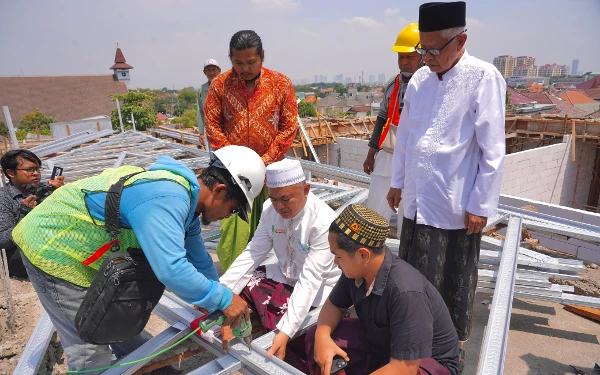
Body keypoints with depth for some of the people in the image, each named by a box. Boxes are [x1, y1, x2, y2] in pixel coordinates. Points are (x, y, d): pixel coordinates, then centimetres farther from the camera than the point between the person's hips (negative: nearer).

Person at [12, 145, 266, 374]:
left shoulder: (185, 198, -1)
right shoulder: (167, 198, -34)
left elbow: (199, 260, 8)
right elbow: (171, 269, -44)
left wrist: (221, 314, 10)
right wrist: (224, 299, -29)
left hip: (84, 250, 9)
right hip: (52, 249, -9)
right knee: (89, 346, -2)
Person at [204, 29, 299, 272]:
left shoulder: (281, 83, -1)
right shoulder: (220, 84, 1)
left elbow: (289, 127, -2)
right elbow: (212, 125, 1)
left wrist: (265, 161, -8)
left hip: (269, 168, 0)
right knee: (233, 227, -2)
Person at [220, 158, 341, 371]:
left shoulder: (323, 222, -28)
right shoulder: (271, 209, -11)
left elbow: (309, 280, -31)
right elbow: (252, 254, -10)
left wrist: (286, 331, -38)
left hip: (318, 288, -6)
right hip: (285, 277, 6)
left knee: (280, 329, -22)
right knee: (240, 285, -11)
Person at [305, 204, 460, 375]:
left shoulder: (406, 292, -36)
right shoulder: (356, 270, -15)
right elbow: (334, 304, 3)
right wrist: (322, 335, -18)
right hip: (378, 343, 7)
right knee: (315, 336, -5)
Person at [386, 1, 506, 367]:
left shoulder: (483, 78, -12)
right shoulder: (419, 79, 5)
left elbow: (493, 150, -13)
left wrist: (481, 205, -12)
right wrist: (397, 182, 16)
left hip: (457, 206, -5)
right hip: (418, 200, 5)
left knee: (456, 283, 13)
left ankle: (455, 345, 37)